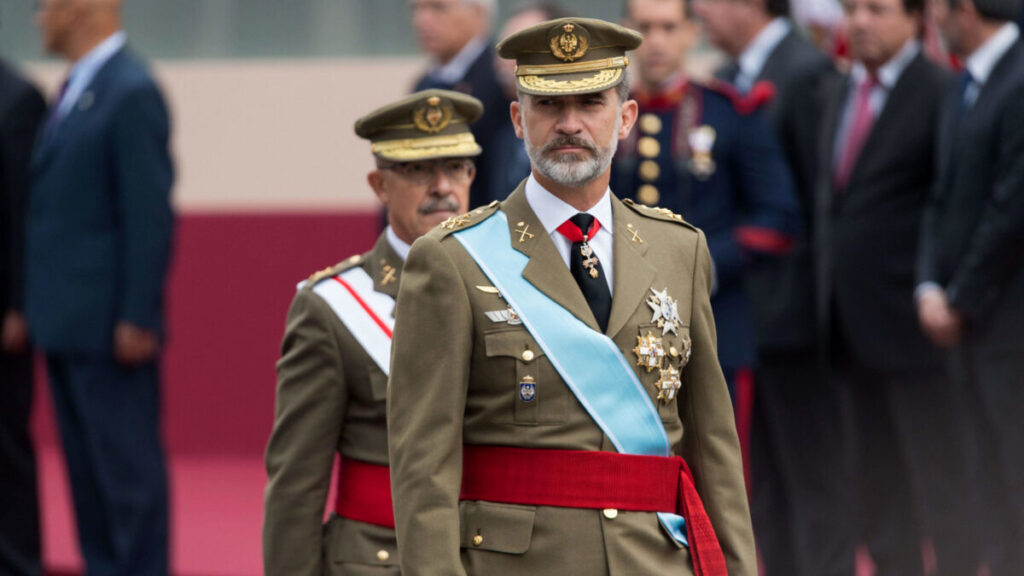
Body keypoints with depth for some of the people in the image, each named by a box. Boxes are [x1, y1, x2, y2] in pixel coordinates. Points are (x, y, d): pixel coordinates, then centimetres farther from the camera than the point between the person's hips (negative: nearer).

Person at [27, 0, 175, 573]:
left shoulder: (131, 92, -13)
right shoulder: (75, 90, 15)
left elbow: (150, 214, -17)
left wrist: (136, 319, -19)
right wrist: (40, 309, 14)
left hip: (109, 329, -9)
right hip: (69, 326, 9)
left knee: (128, 467, -4)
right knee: (87, 467, 12)